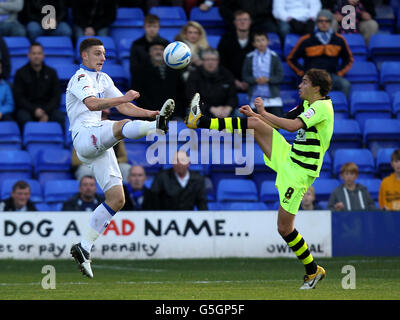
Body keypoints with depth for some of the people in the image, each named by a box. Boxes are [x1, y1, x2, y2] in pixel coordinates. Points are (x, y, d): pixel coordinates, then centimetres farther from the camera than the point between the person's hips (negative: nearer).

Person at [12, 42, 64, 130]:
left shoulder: (51, 72, 11)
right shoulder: (21, 73, 5)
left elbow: (56, 97, 5)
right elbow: (18, 97, -2)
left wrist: (46, 112, -13)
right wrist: (34, 110, -17)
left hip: (47, 109, 1)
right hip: (27, 109, -1)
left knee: (59, 117, -30)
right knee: (24, 118, -36)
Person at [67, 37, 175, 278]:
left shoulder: (103, 78, 22)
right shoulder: (80, 78, -5)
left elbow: (123, 107, 21)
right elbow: (92, 104, -25)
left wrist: (151, 113, 5)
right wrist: (123, 98, -37)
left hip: (100, 145, 8)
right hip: (84, 136, -8)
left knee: (117, 199, 1)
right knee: (121, 126, -36)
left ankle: (84, 247, 6)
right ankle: (159, 125, -66)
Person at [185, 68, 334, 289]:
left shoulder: (322, 107, -17)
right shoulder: (306, 105, 12)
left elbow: (292, 125, -28)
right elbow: (283, 122, 22)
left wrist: (263, 113, -20)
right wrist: (257, 115, 12)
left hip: (298, 172, -9)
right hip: (287, 157, 9)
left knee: (284, 228, -7)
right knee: (254, 123, -4)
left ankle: (313, 271, 10)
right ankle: (199, 121, -2)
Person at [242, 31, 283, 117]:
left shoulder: (274, 56, 1)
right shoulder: (249, 58, 4)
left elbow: (280, 76, -1)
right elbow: (245, 76, 2)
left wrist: (268, 79, -17)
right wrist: (256, 80, -16)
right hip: (256, 96, 1)